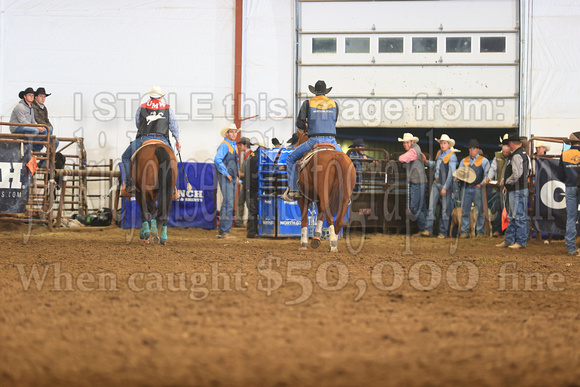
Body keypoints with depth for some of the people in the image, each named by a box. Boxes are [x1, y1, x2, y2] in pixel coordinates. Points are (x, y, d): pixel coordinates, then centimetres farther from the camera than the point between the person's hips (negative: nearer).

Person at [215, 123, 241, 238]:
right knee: (228, 203, -12)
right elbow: (217, 160, -24)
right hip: (225, 178, -9)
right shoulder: (224, 145, -12)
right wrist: (226, 174, -20)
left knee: (228, 203, 11)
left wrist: (236, 173, 16)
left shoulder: (234, 146, 17)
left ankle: (221, 231, 16)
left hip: (232, 178, 9)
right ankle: (224, 231, -9)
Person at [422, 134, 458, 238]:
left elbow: (451, 173, -14)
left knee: (445, 209, 0)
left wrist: (445, 187, -17)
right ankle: (428, 230, -1)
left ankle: (443, 232, 7)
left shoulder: (451, 156, -10)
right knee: (431, 206, -1)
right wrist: (427, 162, 17)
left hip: (446, 185, -6)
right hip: (436, 183, 6)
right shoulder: (439, 153, 12)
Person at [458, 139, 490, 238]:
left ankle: (480, 232, 3)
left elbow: (487, 174, 2)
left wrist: (481, 184, -10)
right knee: (465, 210, 1)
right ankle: (465, 231, 5)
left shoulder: (484, 161, 8)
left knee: (480, 211, -2)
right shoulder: (464, 161, 19)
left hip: (478, 189, -3)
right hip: (466, 188, 3)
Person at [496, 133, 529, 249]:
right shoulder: (523, 154, 15)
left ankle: (521, 242, -1)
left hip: (518, 190, -11)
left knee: (519, 216, -5)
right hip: (514, 190, 11)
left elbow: (516, 174, -26)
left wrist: (507, 183, -9)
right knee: (512, 217, 15)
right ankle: (508, 240, 21)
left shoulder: (516, 156, -17)